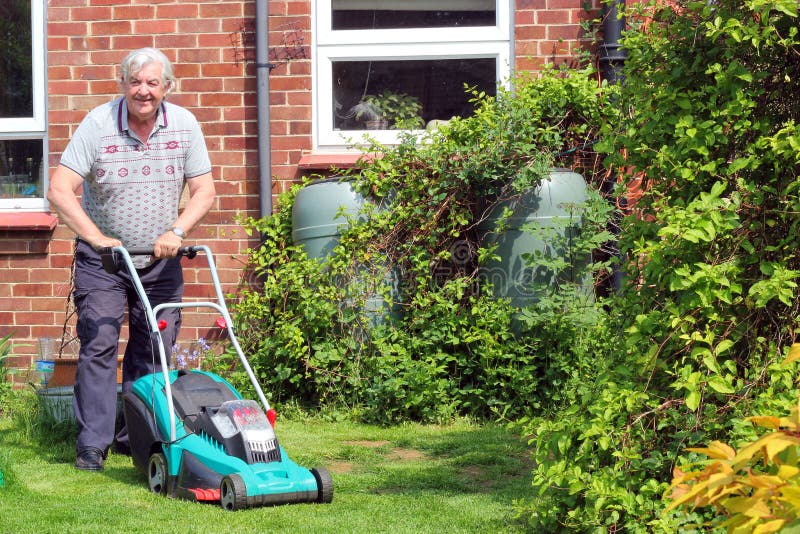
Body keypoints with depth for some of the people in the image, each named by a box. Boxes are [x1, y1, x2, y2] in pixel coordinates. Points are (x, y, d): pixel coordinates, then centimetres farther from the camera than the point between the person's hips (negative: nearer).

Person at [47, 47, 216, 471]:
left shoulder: (184, 125, -5)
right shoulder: (97, 124, -14)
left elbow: (204, 190, -2)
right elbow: (60, 191, -18)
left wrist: (176, 231, -18)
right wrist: (97, 238, -26)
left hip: (160, 259, 3)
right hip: (102, 257, -3)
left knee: (153, 350, 5)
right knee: (98, 345, -10)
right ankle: (92, 443, -5)